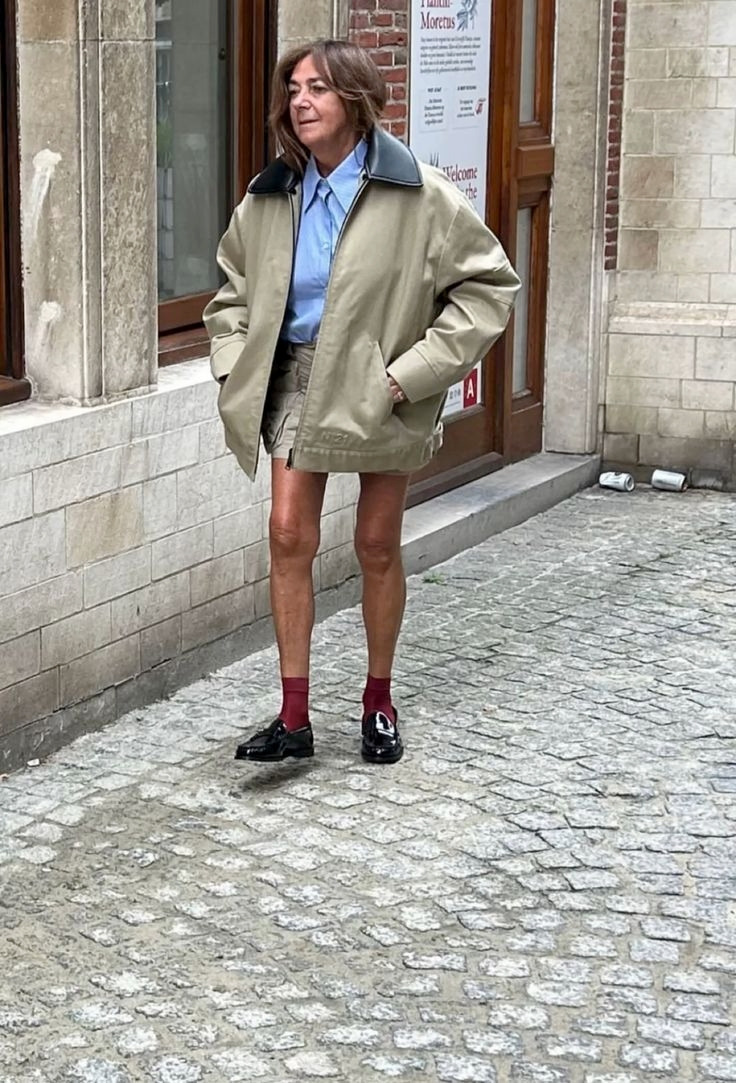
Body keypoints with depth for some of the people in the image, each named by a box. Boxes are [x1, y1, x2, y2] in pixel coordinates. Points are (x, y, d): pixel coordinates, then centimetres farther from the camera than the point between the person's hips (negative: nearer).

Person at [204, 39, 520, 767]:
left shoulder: (418, 196, -12)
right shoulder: (270, 197, 1)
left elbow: (487, 284, -10)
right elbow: (234, 289, 17)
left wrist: (413, 373, -16)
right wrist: (235, 366, 2)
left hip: (376, 388, -3)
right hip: (297, 379, 3)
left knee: (378, 544, 8)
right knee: (289, 534, -4)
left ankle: (379, 702, 26)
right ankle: (294, 717, 3)